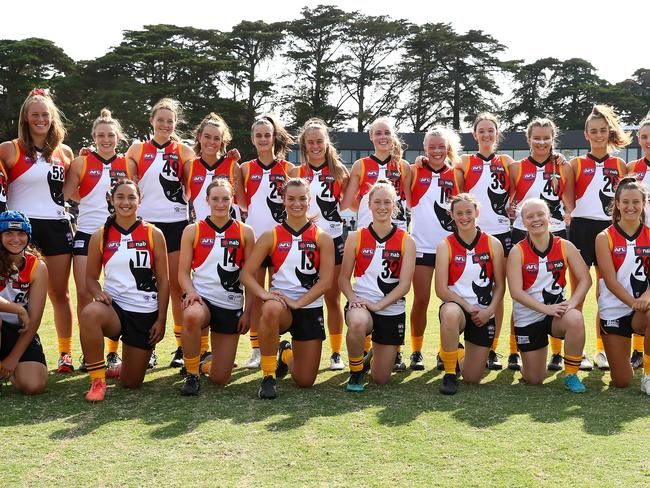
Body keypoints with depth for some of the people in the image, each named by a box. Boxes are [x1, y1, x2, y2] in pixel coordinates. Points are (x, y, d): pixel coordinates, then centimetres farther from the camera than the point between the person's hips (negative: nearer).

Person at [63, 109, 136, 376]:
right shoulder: (81, 163, 4)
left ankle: (113, 353, 10)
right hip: (86, 233, 0)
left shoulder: (128, 165, 6)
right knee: (84, 294, -3)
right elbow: (66, 194, 3)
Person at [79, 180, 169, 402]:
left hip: (145, 313, 0)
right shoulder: (100, 236, 1)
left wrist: (161, 319, -4)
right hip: (114, 306, 0)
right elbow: (91, 277, 8)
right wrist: (98, 293, -15)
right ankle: (98, 380, -21)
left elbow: (163, 280, 1)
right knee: (89, 313, -38)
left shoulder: (153, 234, -1)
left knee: (131, 382, 4)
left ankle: (121, 367, 43)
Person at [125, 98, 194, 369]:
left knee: (177, 286, 1)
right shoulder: (137, 149, 8)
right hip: (145, 222, 1)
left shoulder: (184, 151, 6)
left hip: (176, 223, -1)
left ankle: (182, 347, 7)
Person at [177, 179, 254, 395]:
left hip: (231, 305, 1)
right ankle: (191, 375, -18)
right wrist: (191, 292, -19)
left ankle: (206, 359, 39)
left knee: (220, 378, 1)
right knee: (192, 316, -42)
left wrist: (248, 311, -2)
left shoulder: (245, 232, 3)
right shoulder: (192, 231, 2)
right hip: (201, 297, -1)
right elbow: (183, 272, 2)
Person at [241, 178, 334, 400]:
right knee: (271, 309, -42)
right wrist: (264, 294, -21)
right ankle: (268, 377, -22)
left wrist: (298, 302, -18)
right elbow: (247, 273, -2)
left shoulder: (322, 238, 0)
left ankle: (287, 355, 40)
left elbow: (326, 281, -7)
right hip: (280, 301, -1)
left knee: (305, 381, 1)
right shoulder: (271, 236, 1)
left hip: (310, 308, 1)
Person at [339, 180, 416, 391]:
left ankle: (374, 356, 44)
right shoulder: (356, 238, 1)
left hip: (392, 310, 1)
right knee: (357, 323, -41)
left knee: (381, 379, 5)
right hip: (361, 304, -1)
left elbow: (404, 285, -7)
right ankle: (356, 373, -10)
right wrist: (353, 299, -15)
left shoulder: (406, 241, -2)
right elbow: (344, 278, 4)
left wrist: (378, 305, -18)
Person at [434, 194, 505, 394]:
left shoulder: (493, 244, 0)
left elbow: (500, 285, 3)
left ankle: (461, 354, 40)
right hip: (456, 305, -2)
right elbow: (441, 290, -9)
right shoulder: (445, 246, -6)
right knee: (451, 313, -43)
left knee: (472, 378, 2)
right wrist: (468, 307, -18)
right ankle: (450, 374, -22)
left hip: (483, 314, 2)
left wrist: (489, 311, -12)